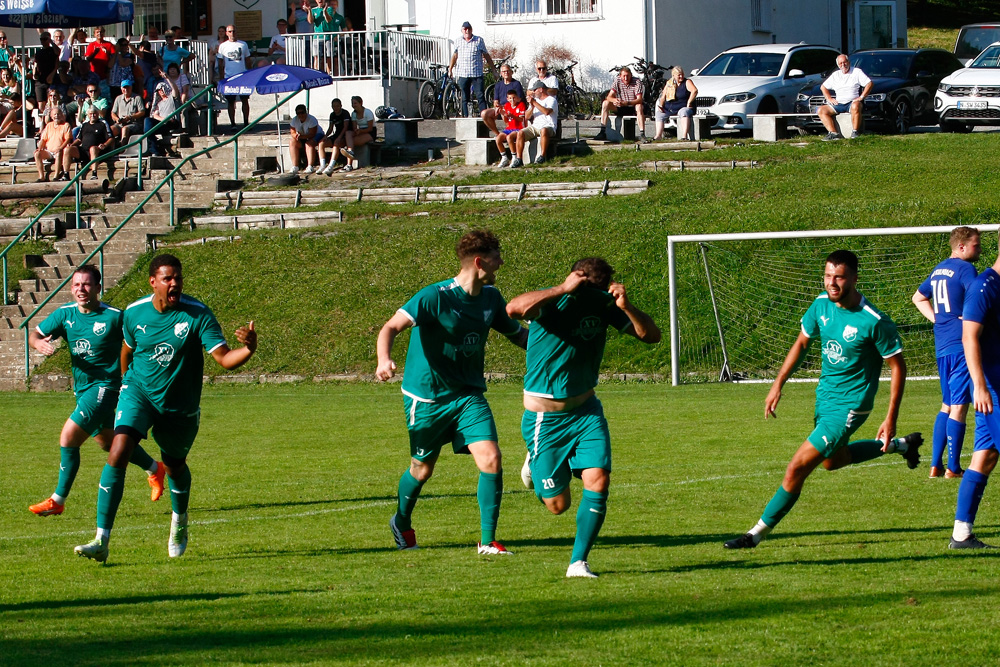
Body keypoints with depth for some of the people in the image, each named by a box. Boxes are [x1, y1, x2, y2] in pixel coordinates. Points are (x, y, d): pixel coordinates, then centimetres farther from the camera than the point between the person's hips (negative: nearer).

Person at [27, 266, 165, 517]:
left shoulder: (114, 317, -16)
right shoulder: (65, 314, -1)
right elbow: (35, 334, 4)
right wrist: (39, 343, -20)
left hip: (104, 386, -8)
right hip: (81, 388, 8)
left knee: (68, 437, -18)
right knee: (106, 441, 25)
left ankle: (58, 501, -7)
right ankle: (155, 470, 48)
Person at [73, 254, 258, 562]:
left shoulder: (198, 314, -16)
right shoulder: (134, 313, -8)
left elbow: (225, 358, -22)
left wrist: (248, 348, -42)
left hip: (180, 406, 0)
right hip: (138, 394, 0)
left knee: (175, 467, 17)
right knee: (118, 454, -21)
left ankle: (180, 522, 53)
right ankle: (101, 541, -23)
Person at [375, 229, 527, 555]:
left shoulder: (490, 297, 1)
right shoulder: (436, 296, -19)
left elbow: (518, 334, 15)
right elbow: (392, 326, -27)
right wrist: (384, 360, -47)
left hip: (468, 394, 4)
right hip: (427, 397, -4)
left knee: (491, 459, -15)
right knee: (422, 469, 12)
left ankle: (488, 541, -6)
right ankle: (402, 523, 42)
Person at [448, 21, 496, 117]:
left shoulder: (479, 41, 4)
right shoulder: (458, 42, 10)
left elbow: (486, 56, 8)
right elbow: (455, 56, 24)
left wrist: (494, 70, 8)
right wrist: (450, 69, 29)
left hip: (477, 74, -2)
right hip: (463, 75, 2)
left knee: (480, 96, -10)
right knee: (464, 98, 3)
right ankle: (465, 116, 6)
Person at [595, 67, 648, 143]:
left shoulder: (637, 82, -14)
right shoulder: (617, 81, -5)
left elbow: (639, 100, -25)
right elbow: (609, 97, -10)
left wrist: (627, 103, -43)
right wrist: (614, 100, -36)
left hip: (633, 108, -3)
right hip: (621, 109, 3)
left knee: (639, 106, -37)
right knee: (605, 103, -18)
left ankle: (642, 134, -42)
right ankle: (603, 132, -22)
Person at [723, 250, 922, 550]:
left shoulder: (874, 322, -24)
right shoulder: (822, 305, -6)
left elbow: (898, 366, -14)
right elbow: (802, 342, 11)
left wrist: (891, 420, -15)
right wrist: (778, 384, 4)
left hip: (849, 406, -8)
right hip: (825, 397, 8)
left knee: (798, 468, -12)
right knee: (832, 460, 31)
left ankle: (758, 532, 1)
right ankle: (900, 445, 46)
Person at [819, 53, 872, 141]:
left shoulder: (857, 72, 6)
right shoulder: (835, 75, 20)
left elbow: (869, 84, -2)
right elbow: (823, 87, 27)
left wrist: (861, 97, -12)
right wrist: (829, 98, 10)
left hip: (853, 102, -5)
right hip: (838, 103, 5)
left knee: (855, 106, -42)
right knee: (821, 110, -15)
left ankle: (855, 132, -36)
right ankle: (833, 133, -28)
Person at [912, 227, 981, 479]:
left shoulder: (939, 270, 17)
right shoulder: (964, 269, -10)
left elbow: (918, 297, 31)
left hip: (942, 347, 8)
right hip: (962, 345, -8)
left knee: (947, 406, 17)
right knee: (959, 407, -6)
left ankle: (936, 465, 15)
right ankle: (953, 469, -6)